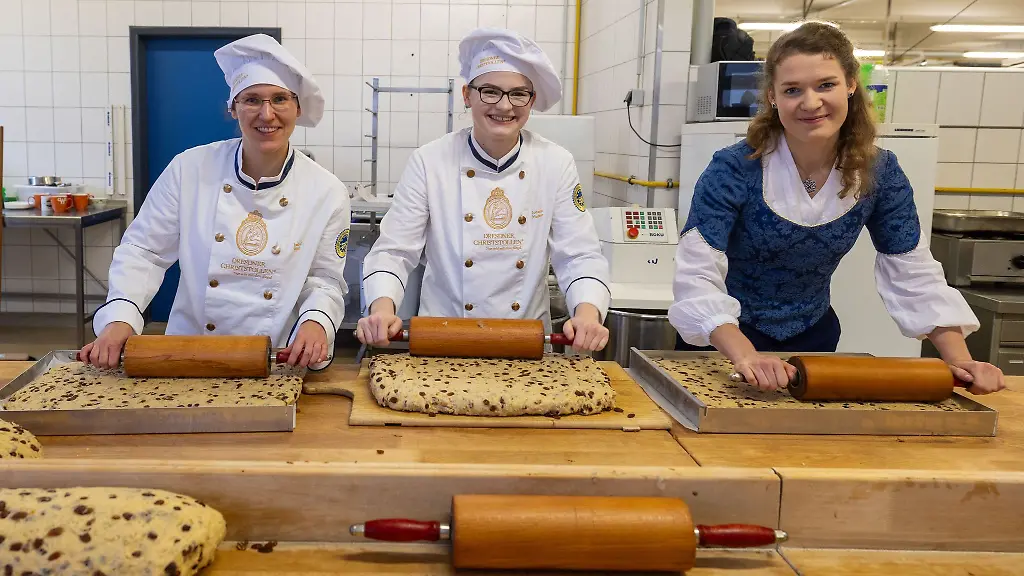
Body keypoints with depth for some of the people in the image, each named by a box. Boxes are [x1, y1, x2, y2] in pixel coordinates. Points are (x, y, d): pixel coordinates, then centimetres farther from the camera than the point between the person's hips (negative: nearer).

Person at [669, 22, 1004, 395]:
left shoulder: (880, 173, -11)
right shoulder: (734, 170, -24)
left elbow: (915, 276, -6)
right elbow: (699, 276, -31)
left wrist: (960, 361, -18)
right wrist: (746, 356, -46)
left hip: (812, 338, 4)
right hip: (724, 342, -3)